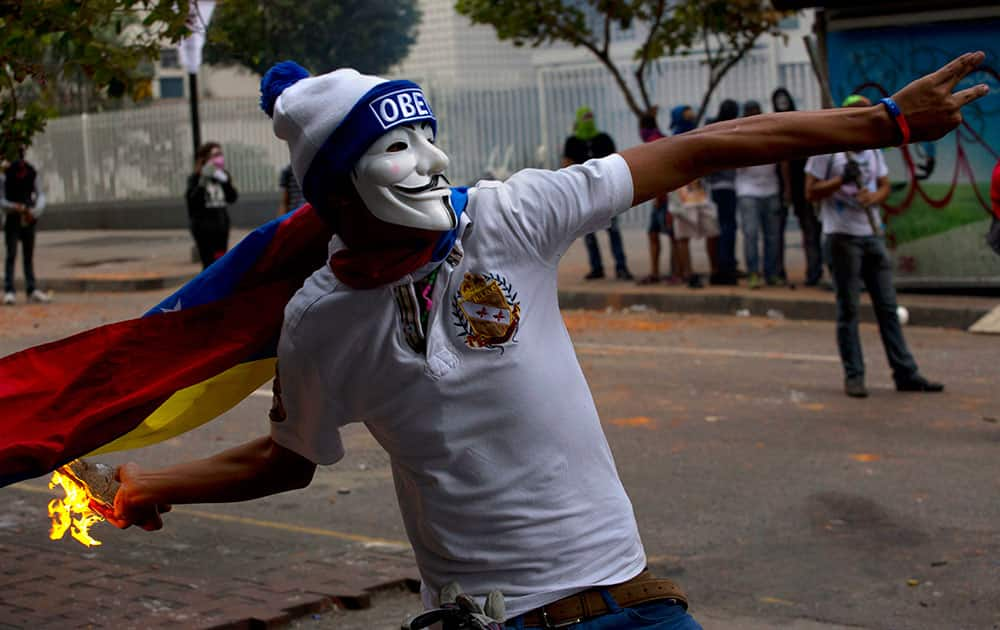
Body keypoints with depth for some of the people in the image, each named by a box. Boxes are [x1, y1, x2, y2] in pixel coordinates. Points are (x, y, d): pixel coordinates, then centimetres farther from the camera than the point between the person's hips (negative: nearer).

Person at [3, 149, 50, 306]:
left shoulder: (32, 176, -4)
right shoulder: (6, 177, -11)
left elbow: (40, 197, -1)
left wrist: (35, 211, -18)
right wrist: (14, 207, -29)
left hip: (28, 221, 3)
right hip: (12, 221, -3)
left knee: (28, 256, 9)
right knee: (11, 255, -8)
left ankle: (32, 290, 15)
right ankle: (9, 291, -9)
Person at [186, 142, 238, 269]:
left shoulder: (223, 175, 7)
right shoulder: (196, 177, -6)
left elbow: (233, 198, -1)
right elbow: (192, 200, -17)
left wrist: (226, 181, -16)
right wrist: (203, 182, -26)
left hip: (221, 225, 5)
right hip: (203, 227, -5)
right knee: (210, 263, -9)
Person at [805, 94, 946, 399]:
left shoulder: (872, 149, 14)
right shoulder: (826, 148, -5)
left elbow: (884, 185, 13)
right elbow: (811, 193, -6)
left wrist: (873, 197, -9)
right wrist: (841, 180, -20)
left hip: (873, 235, 6)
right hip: (842, 236, -6)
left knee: (888, 307, 7)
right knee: (848, 310, -1)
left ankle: (906, 374, 10)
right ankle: (853, 376, 5)